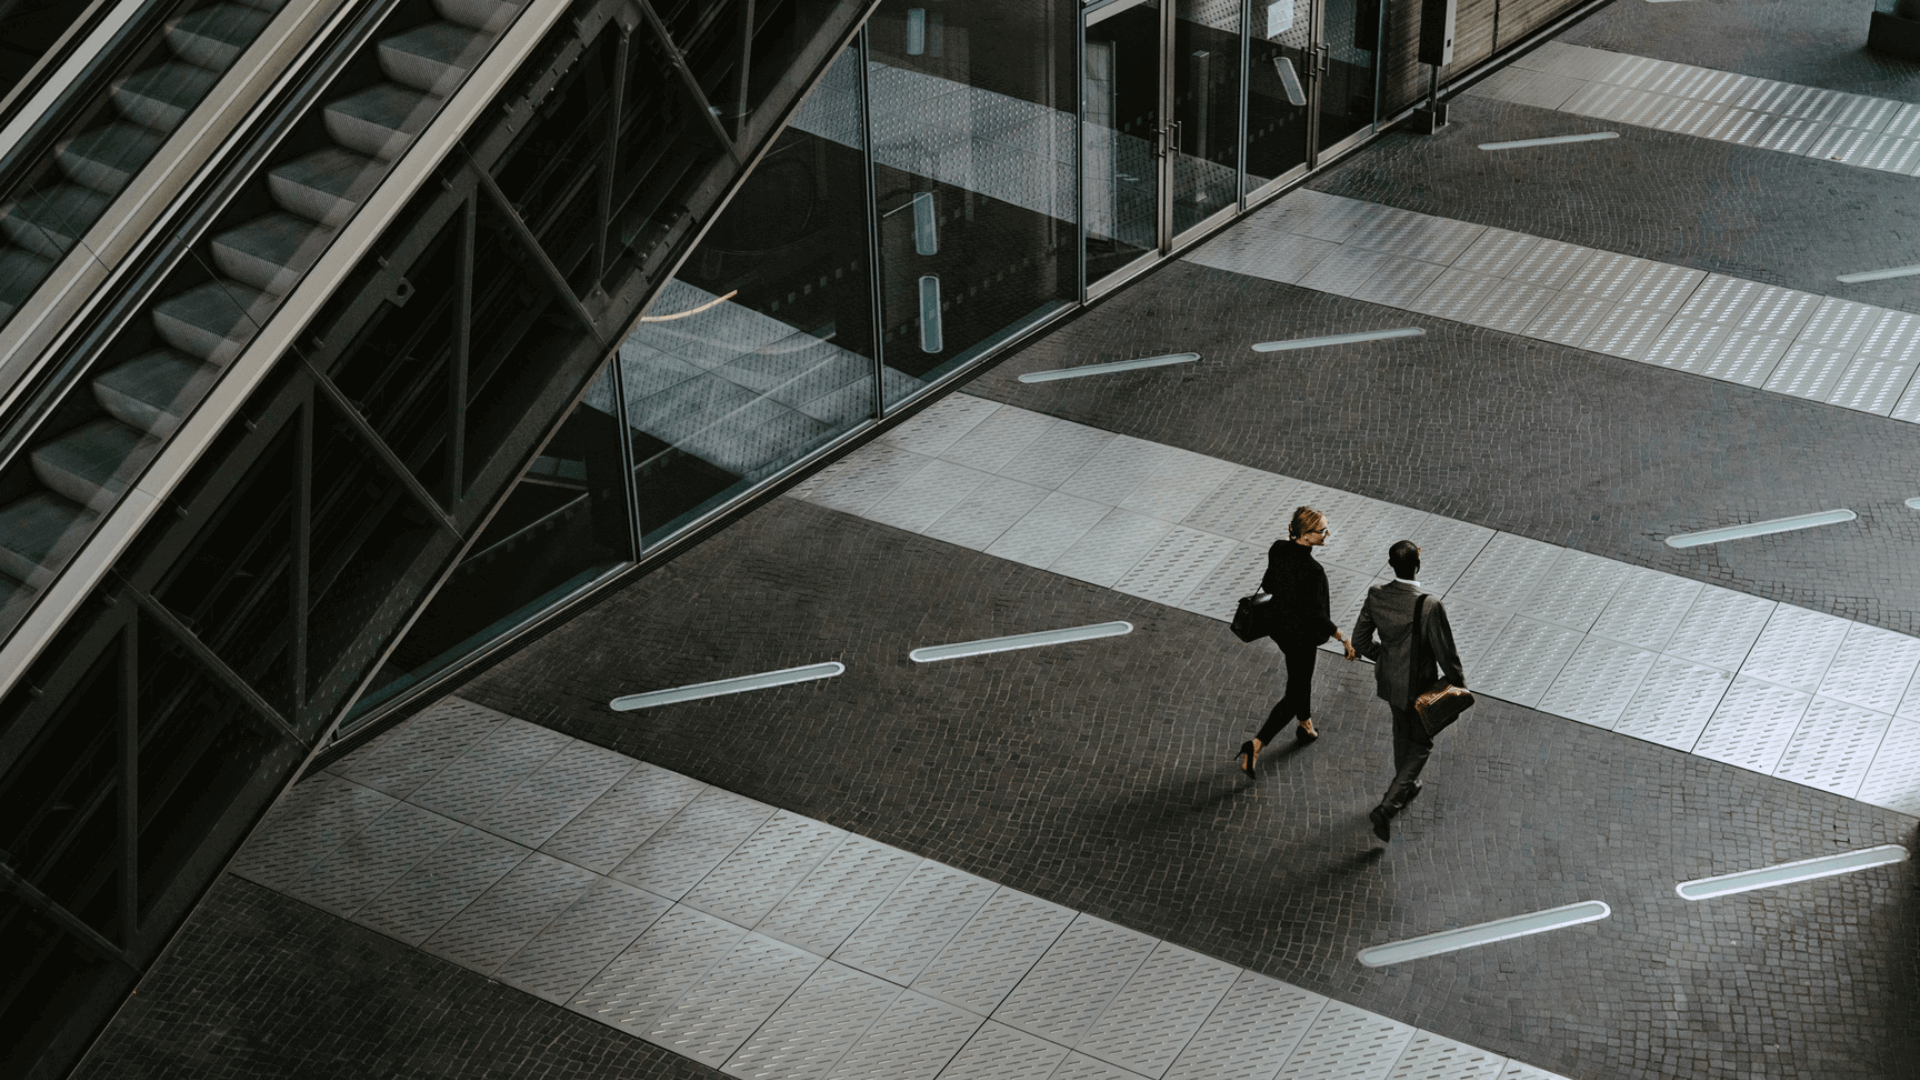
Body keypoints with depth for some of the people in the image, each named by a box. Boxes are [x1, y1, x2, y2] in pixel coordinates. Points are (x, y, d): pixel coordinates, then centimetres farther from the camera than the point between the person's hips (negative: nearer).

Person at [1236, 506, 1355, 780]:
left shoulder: (1278, 549, -13)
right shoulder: (1312, 571, -33)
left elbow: (1269, 585, 2)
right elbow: (1316, 615, -26)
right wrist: (1344, 639, -15)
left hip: (1278, 624, 8)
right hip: (1301, 635, -8)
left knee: (1301, 677, 32)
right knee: (1295, 694, 7)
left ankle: (1306, 725, 53)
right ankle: (1255, 746, -1)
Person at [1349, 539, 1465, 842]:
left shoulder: (1375, 596, -17)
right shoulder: (1430, 606, -33)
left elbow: (1360, 641, -5)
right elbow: (1446, 654, -22)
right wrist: (1458, 685, -3)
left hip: (1388, 680, 5)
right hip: (1418, 688, -5)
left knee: (1402, 733, 31)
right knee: (1420, 746, 16)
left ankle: (1406, 786, 54)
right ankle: (1387, 808, 5)